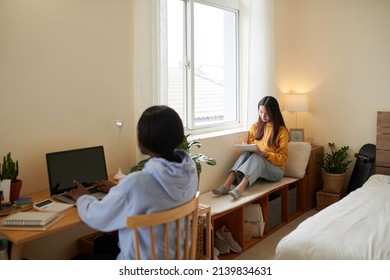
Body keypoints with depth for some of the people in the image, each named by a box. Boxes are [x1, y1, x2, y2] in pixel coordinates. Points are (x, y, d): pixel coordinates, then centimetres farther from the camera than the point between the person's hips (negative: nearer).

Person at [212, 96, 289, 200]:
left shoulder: (282, 131, -6)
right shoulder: (255, 127, 8)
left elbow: (282, 158, -8)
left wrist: (265, 154, -26)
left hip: (275, 169, -4)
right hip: (254, 164, 4)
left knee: (256, 157, -35)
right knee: (247, 153, -29)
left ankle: (240, 188, -59)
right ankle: (226, 185, -48)